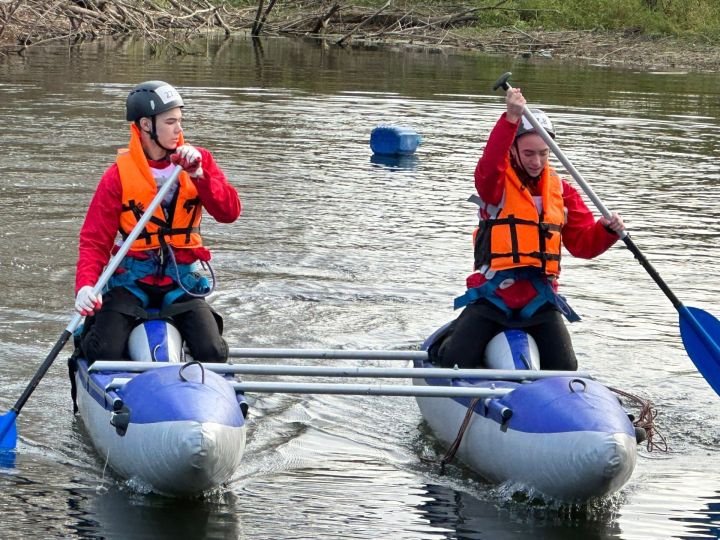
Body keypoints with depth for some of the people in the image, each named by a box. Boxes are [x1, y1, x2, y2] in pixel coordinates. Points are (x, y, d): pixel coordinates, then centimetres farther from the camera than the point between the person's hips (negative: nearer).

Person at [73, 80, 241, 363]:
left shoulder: (198, 160, 2)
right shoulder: (119, 175, -7)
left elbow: (230, 212, -8)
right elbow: (95, 240, -10)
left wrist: (198, 175, -21)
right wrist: (85, 285, -27)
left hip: (183, 279, 2)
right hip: (132, 280, -2)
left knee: (213, 356, -16)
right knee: (105, 355, -17)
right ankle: (89, 331, 18)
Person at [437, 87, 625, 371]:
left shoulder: (561, 190, 12)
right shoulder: (497, 183, -2)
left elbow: (584, 243, 10)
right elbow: (489, 166, -28)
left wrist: (607, 230, -13)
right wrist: (511, 119, -41)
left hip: (540, 299, 3)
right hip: (493, 295, -3)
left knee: (564, 370, -12)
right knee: (456, 360, -19)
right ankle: (454, 335, 18)